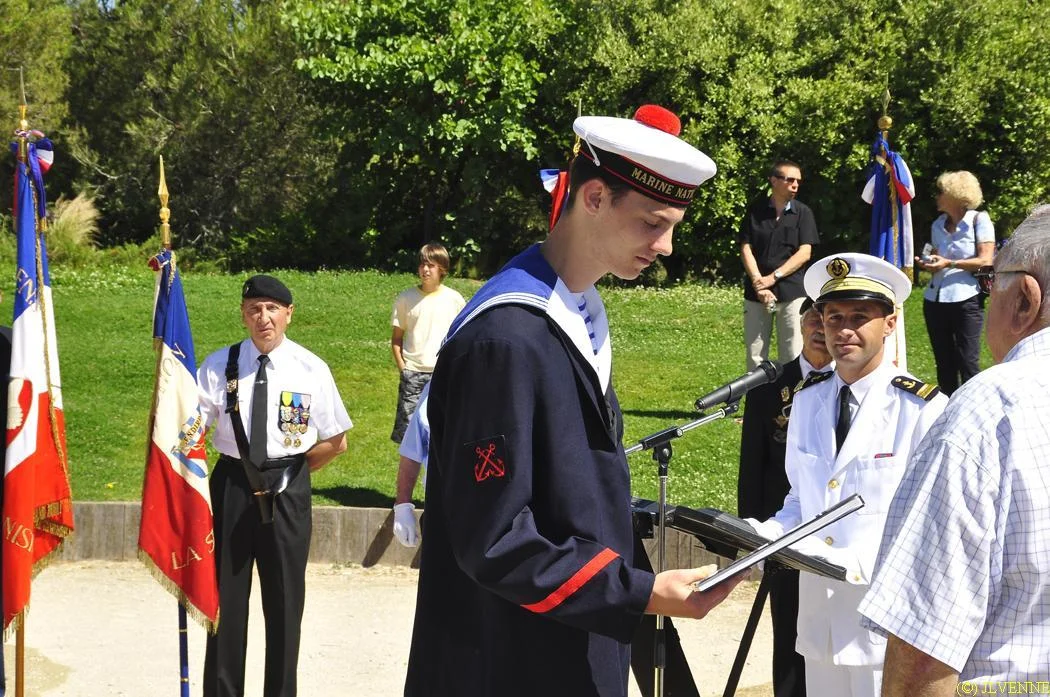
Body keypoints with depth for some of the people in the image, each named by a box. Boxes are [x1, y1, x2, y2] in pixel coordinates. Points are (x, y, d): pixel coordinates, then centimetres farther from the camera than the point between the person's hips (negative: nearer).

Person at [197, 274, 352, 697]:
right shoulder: (219, 366, -4)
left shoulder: (311, 369, -5)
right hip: (232, 485, 0)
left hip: (287, 491, 0)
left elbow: (336, 442, 0)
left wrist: (292, 471, 1)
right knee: (227, 594, 8)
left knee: (285, 598, 9)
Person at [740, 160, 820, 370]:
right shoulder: (756, 209, 6)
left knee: (792, 356, -3)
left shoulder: (802, 212, 4)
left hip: (792, 292, -1)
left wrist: (773, 277, -11)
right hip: (756, 293, 1)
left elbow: (804, 253, -2)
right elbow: (746, 249, 2)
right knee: (755, 356, 3)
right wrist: (758, 283, -11)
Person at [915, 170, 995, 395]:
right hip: (935, 299, 6)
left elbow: (986, 261, -11)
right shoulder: (938, 225, 14)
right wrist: (929, 264, 0)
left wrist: (949, 263, -19)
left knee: (967, 361, -7)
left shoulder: (979, 220, -4)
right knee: (944, 361, 8)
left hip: (966, 300, -6)